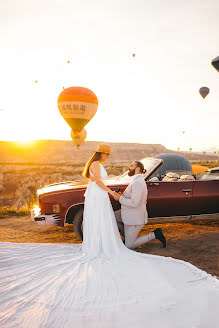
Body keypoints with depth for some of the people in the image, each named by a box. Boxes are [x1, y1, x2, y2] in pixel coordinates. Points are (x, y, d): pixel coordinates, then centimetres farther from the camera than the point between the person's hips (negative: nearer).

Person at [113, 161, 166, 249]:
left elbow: (134, 203, -29)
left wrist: (120, 198, -17)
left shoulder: (137, 183, -23)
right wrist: (122, 196, 2)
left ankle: (155, 234, 3)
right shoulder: (137, 181, 9)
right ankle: (128, 237, 20)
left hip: (135, 218, -10)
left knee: (129, 245, 1)